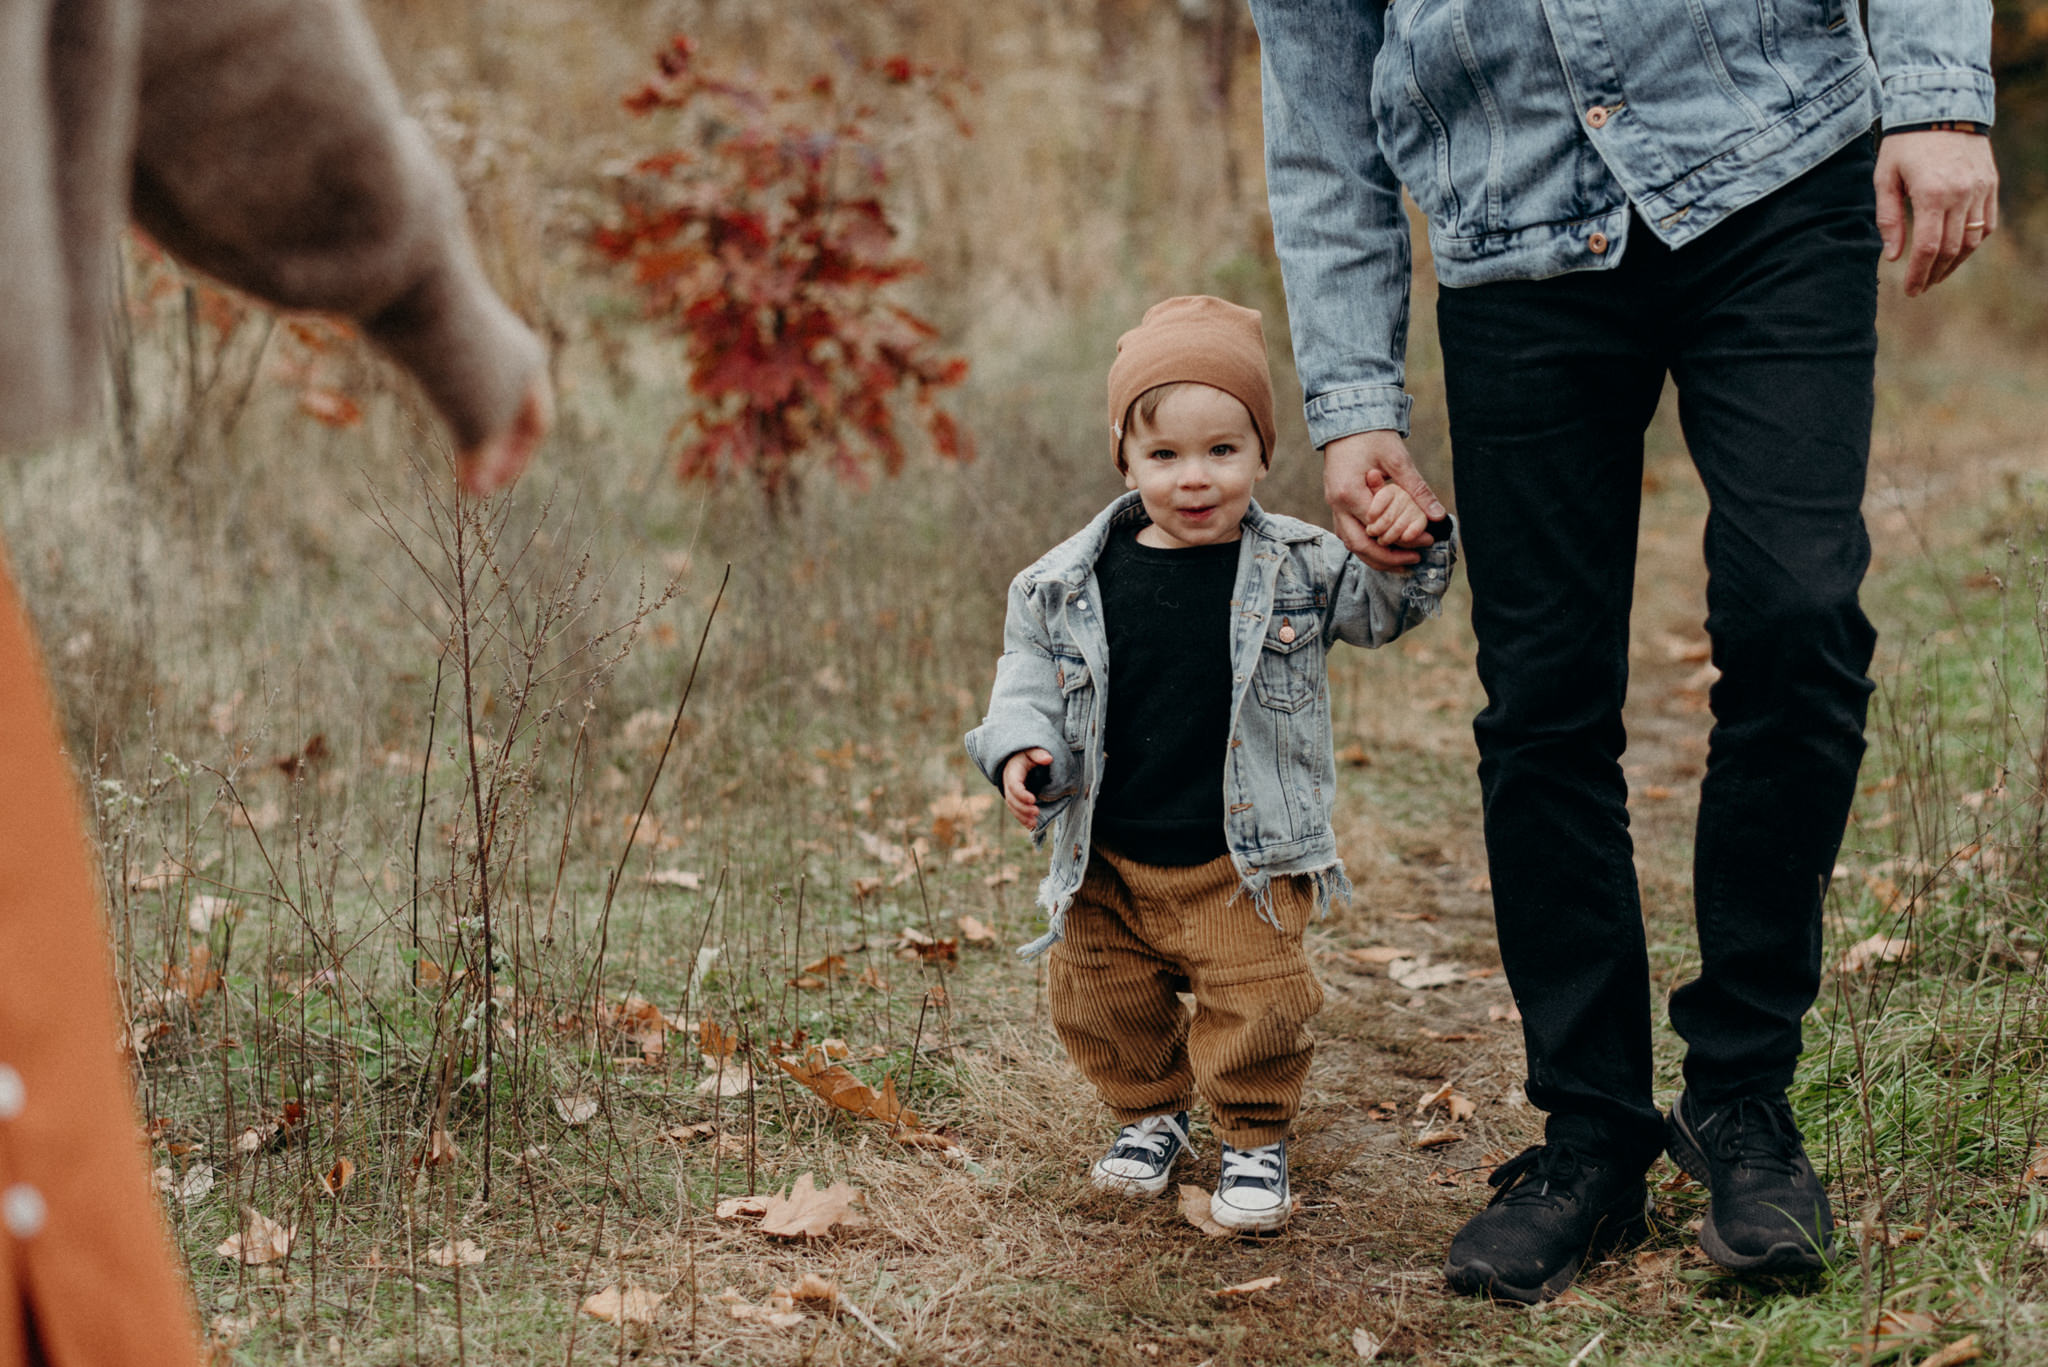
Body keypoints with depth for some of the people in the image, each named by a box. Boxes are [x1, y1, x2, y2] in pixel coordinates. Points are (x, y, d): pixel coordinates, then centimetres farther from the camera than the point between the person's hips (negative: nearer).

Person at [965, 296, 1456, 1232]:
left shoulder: (1298, 568, -6)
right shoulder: (1073, 582, -5)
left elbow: (1387, 610, 0)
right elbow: (1031, 668, 5)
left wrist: (1409, 547, -20)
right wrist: (1022, 751, -13)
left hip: (1241, 864, -2)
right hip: (1107, 864, 2)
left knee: (1257, 1007, -5)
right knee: (1101, 1008, 11)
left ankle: (1255, 1140, 21)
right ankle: (1149, 1115, 39)